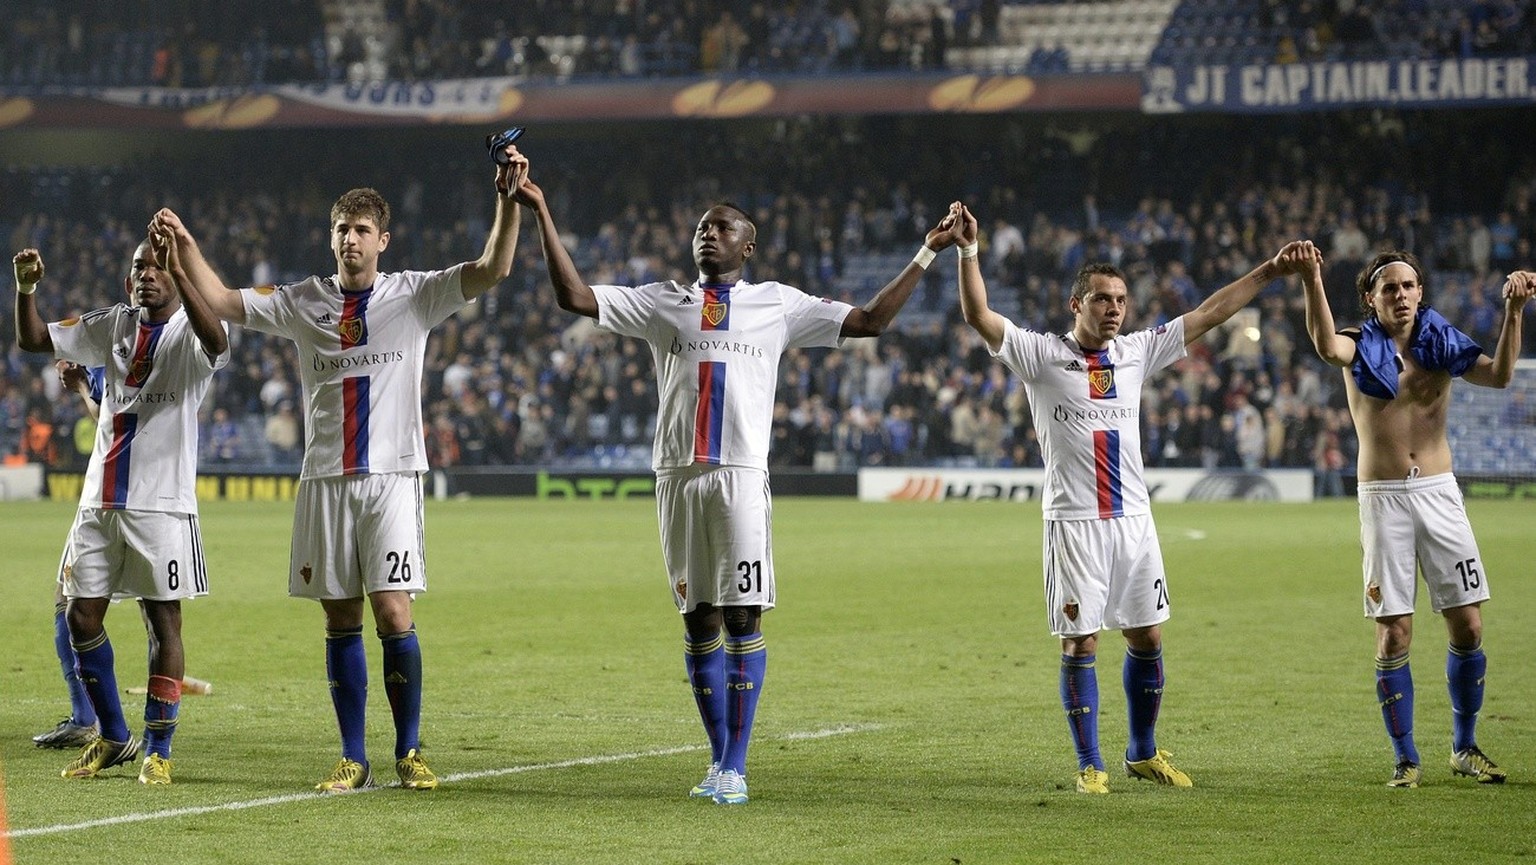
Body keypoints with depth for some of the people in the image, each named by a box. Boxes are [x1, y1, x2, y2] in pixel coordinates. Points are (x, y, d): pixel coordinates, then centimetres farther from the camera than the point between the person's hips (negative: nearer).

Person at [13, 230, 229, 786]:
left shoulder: (189, 334, -5)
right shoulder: (113, 327, 12)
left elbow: (216, 341, -30)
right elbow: (32, 341, 14)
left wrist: (179, 272, -39)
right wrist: (26, 288, -5)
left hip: (162, 505, -6)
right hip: (100, 502, 6)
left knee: (164, 620, -3)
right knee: (81, 616, 4)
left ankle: (157, 749, 4)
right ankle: (113, 739, 18)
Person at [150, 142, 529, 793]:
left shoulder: (414, 295, 2)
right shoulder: (303, 302, 9)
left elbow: (491, 271, -8)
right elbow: (220, 303, 8)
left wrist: (508, 202, -20)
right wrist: (185, 245, -4)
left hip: (391, 476, -3)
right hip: (323, 481, 3)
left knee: (393, 615, -10)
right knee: (340, 622, 4)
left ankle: (410, 751, 1)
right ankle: (353, 758, 10)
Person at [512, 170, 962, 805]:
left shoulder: (777, 304, 12)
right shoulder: (662, 303, 15)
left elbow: (870, 320, 12)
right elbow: (574, 297, 9)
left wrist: (927, 253, 7)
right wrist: (543, 215, 3)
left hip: (740, 474, -2)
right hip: (677, 474, 2)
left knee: (742, 619, -8)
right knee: (699, 622, 4)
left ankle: (735, 768, -7)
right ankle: (719, 760, 12)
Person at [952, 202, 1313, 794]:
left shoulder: (1136, 352, 10)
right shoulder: (1041, 356, -3)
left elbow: (1208, 315, 13)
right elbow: (979, 315, -14)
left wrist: (1268, 272, 10)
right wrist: (968, 250, -27)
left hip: (1133, 519, 5)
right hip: (1074, 523, -5)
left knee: (1147, 639, 10)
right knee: (1080, 646, -2)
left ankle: (1144, 753, 25)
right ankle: (1090, 766, 6)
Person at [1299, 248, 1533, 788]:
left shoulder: (1440, 342, 5)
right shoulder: (1361, 345, -1)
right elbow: (1326, 347, -27)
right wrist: (1312, 283, -41)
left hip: (1439, 492, 2)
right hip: (1383, 498, -2)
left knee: (1468, 626, 2)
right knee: (1393, 636, -3)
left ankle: (1465, 748, 18)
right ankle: (1405, 759, 7)